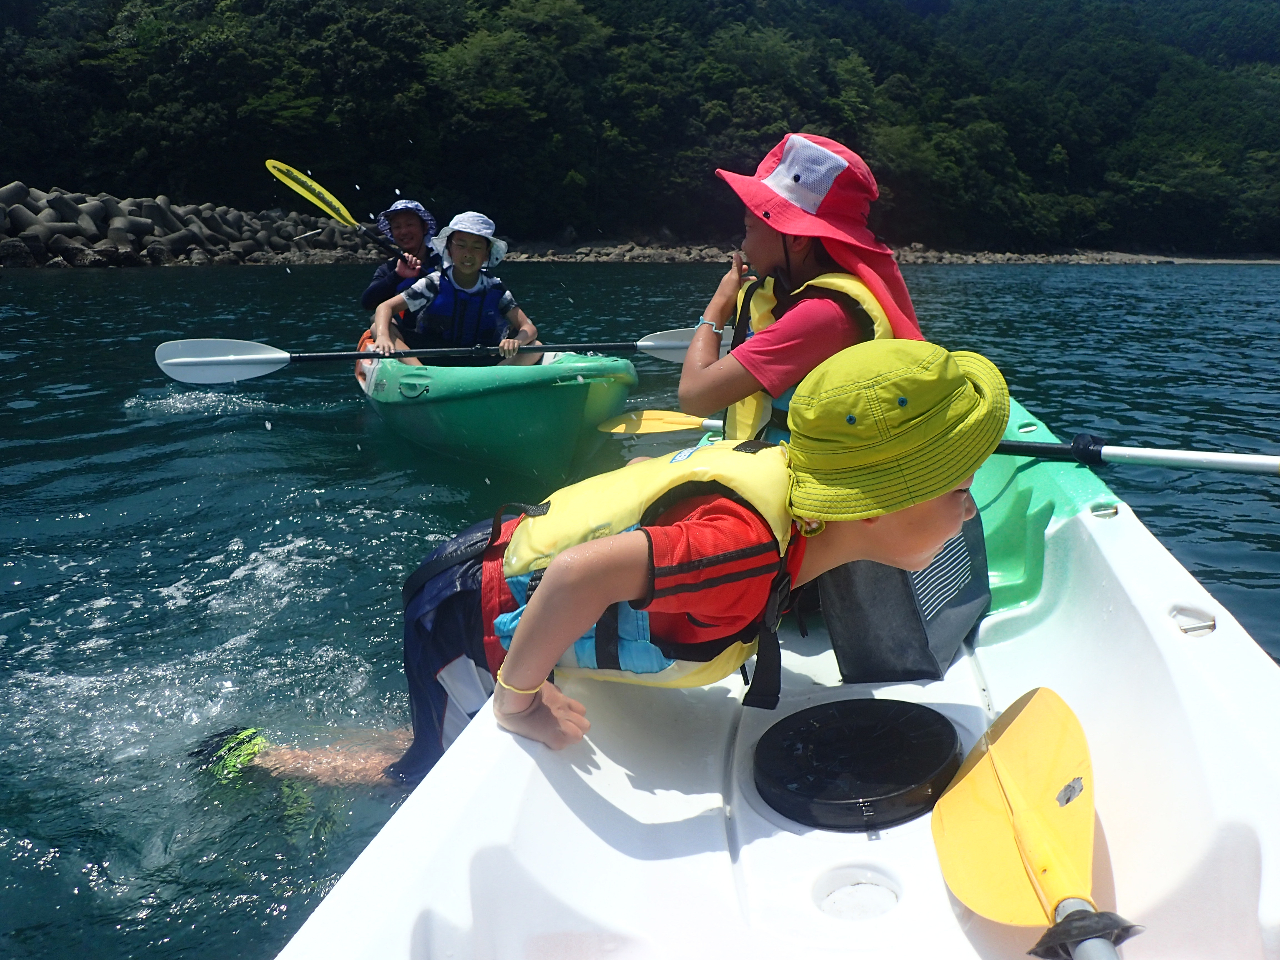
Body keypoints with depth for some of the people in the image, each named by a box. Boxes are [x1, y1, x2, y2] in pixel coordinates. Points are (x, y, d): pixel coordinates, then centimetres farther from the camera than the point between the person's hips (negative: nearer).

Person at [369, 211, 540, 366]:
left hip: (480, 363, 1)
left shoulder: (495, 290, 1)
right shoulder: (434, 284, -4)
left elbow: (529, 328, -5)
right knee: (378, 326, -17)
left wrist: (516, 341, -30)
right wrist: (383, 336, -32)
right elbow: (385, 307, -9)